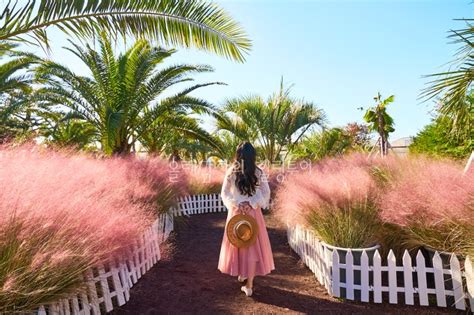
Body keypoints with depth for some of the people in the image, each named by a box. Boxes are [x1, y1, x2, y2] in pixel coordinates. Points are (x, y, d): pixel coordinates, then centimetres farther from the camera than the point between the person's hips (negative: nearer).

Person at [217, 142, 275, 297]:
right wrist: (252, 204, -9)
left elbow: (225, 193, -4)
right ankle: (249, 285, 6)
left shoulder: (231, 172, -3)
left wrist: (237, 204, -9)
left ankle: (241, 273, 38)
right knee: (253, 246, 5)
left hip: (236, 212, 1)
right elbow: (266, 193, -6)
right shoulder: (259, 172, -5)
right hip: (253, 213, -1)